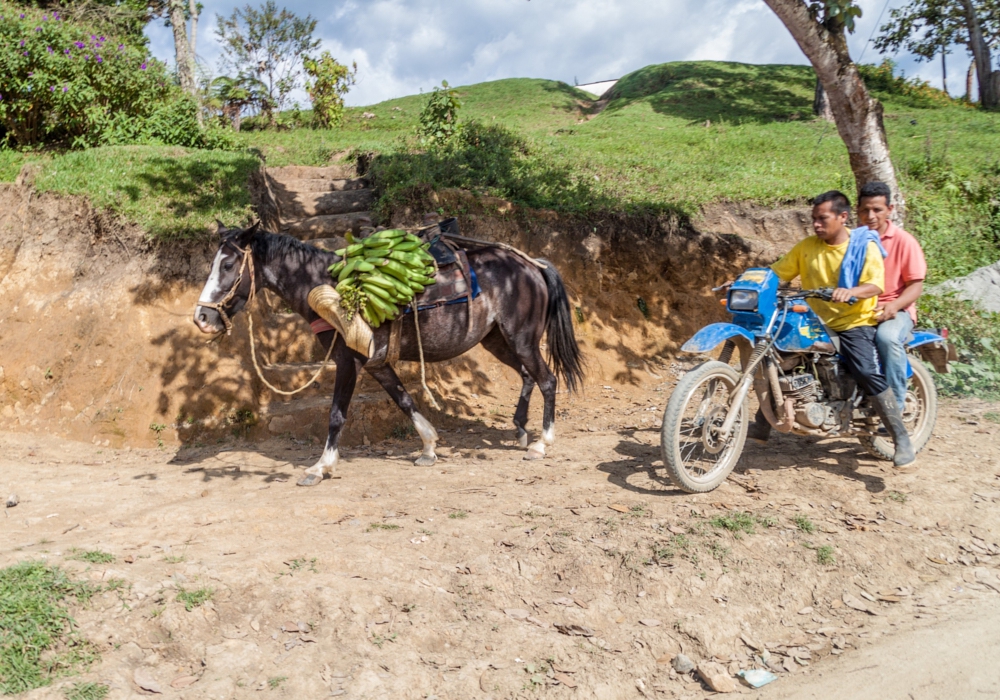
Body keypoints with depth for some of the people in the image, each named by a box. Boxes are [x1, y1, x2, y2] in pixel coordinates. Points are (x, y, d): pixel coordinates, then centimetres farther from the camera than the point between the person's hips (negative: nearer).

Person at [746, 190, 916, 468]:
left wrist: (851, 292, -39)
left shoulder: (865, 246, -6)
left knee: (868, 373, -25)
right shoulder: (807, 247, 7)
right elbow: (777, 273, 6)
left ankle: (901, 439, -11)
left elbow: (875, 285, -18)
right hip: (816, 323, 6)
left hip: (854, 323, -5)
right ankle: (762, 426, 12)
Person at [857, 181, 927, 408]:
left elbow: (916, 285, -2)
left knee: (887, 337, -37)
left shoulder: (904, 241, -1)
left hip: (895, 310, -3)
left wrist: (894, 306, -21)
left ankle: (895, 406, -26)